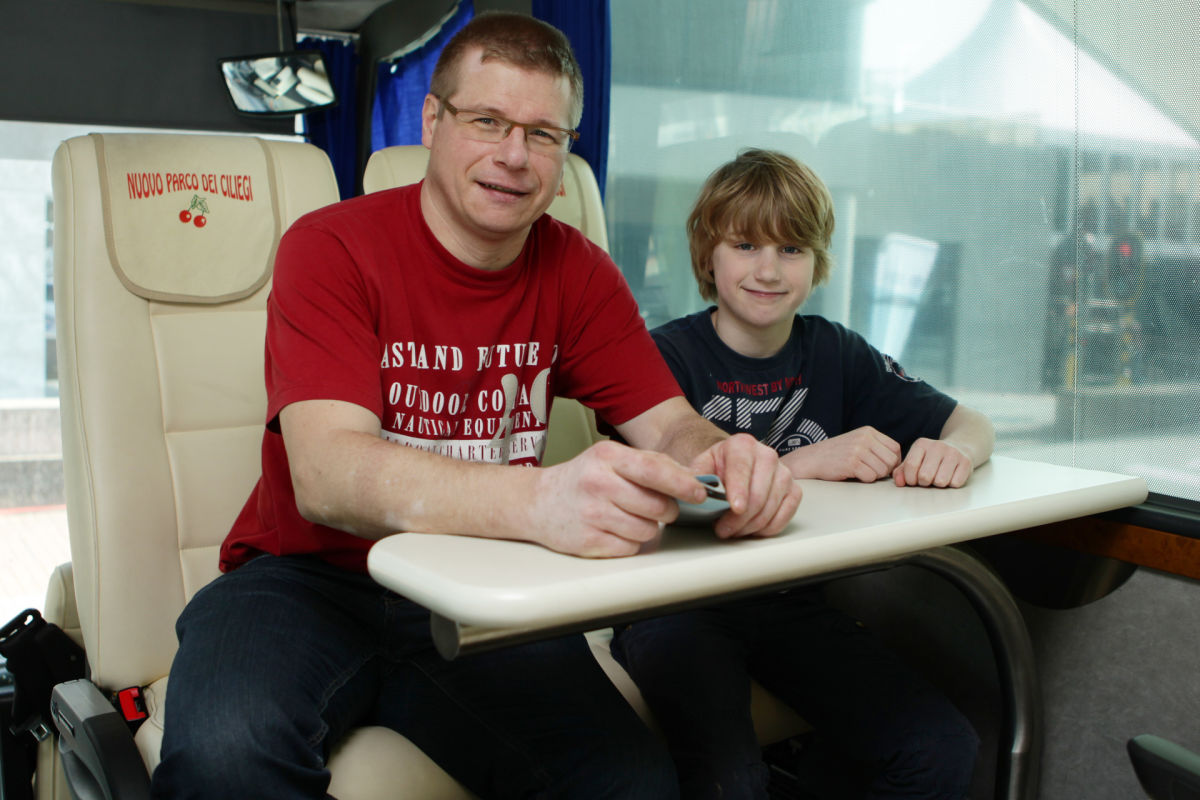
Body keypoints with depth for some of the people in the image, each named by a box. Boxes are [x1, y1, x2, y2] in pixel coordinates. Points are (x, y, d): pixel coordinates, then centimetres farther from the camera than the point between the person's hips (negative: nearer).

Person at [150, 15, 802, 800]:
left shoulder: (580, 272, 5)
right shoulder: (332, 247, -10)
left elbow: (669, 421, -2)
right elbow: (325, 475, -26)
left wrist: (723, 457, -30)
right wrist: (537, 501, -46)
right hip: (315, 579, -4)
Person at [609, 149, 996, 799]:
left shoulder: (835, 354, 8)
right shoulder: (667, 354, -6)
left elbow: (972, 424, 6)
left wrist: (951, 450, -18)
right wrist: (811, 460, -26)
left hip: (789, 602, 5)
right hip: (674, 602, -4)